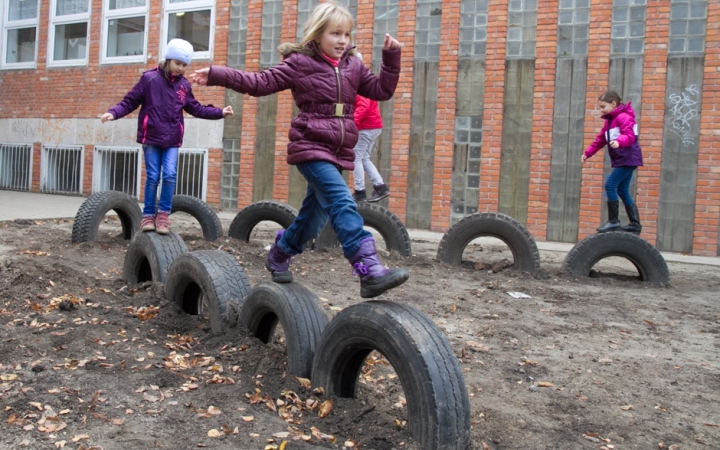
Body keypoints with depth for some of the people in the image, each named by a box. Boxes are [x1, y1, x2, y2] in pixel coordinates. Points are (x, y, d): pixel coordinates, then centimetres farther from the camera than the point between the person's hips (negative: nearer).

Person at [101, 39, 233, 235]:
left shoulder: (184, 85, 5)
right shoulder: (149, 79, -6)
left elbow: (195, 109, 17)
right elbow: (130, 101, -3)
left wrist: (219, 112, 10)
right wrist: (114, 113, -18)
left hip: (172, 140, 2)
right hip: (151, 138, -2)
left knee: (170, 175, -9)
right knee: (152, 177, 0)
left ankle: (164, 213, 7)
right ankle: (148, 214, 15)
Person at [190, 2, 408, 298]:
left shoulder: (353, 67, 12)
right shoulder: (300, 63, -3)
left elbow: (382, 90, 15)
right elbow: (259, 83, -4)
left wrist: (391, 57, 5)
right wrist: (216, 75, -11)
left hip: (338, 153, 7)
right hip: (311, 148, -7)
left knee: (314, 213, 14)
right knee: (342, 202, -22)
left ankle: (278, 256, 37)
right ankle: (370, 271, -29)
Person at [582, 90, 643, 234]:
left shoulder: (623, 117, -13)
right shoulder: (609, 121, 17)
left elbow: (630, 136, -27)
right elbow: (600, 140, 23)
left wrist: (619, 142, -46)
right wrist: (587, 153, 18)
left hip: (628, 159, -10)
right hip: (621, 159, 10)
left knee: (610, 185, -13)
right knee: (622, 191, 10)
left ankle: (613, 221, -9)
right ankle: (635, 224, 14)